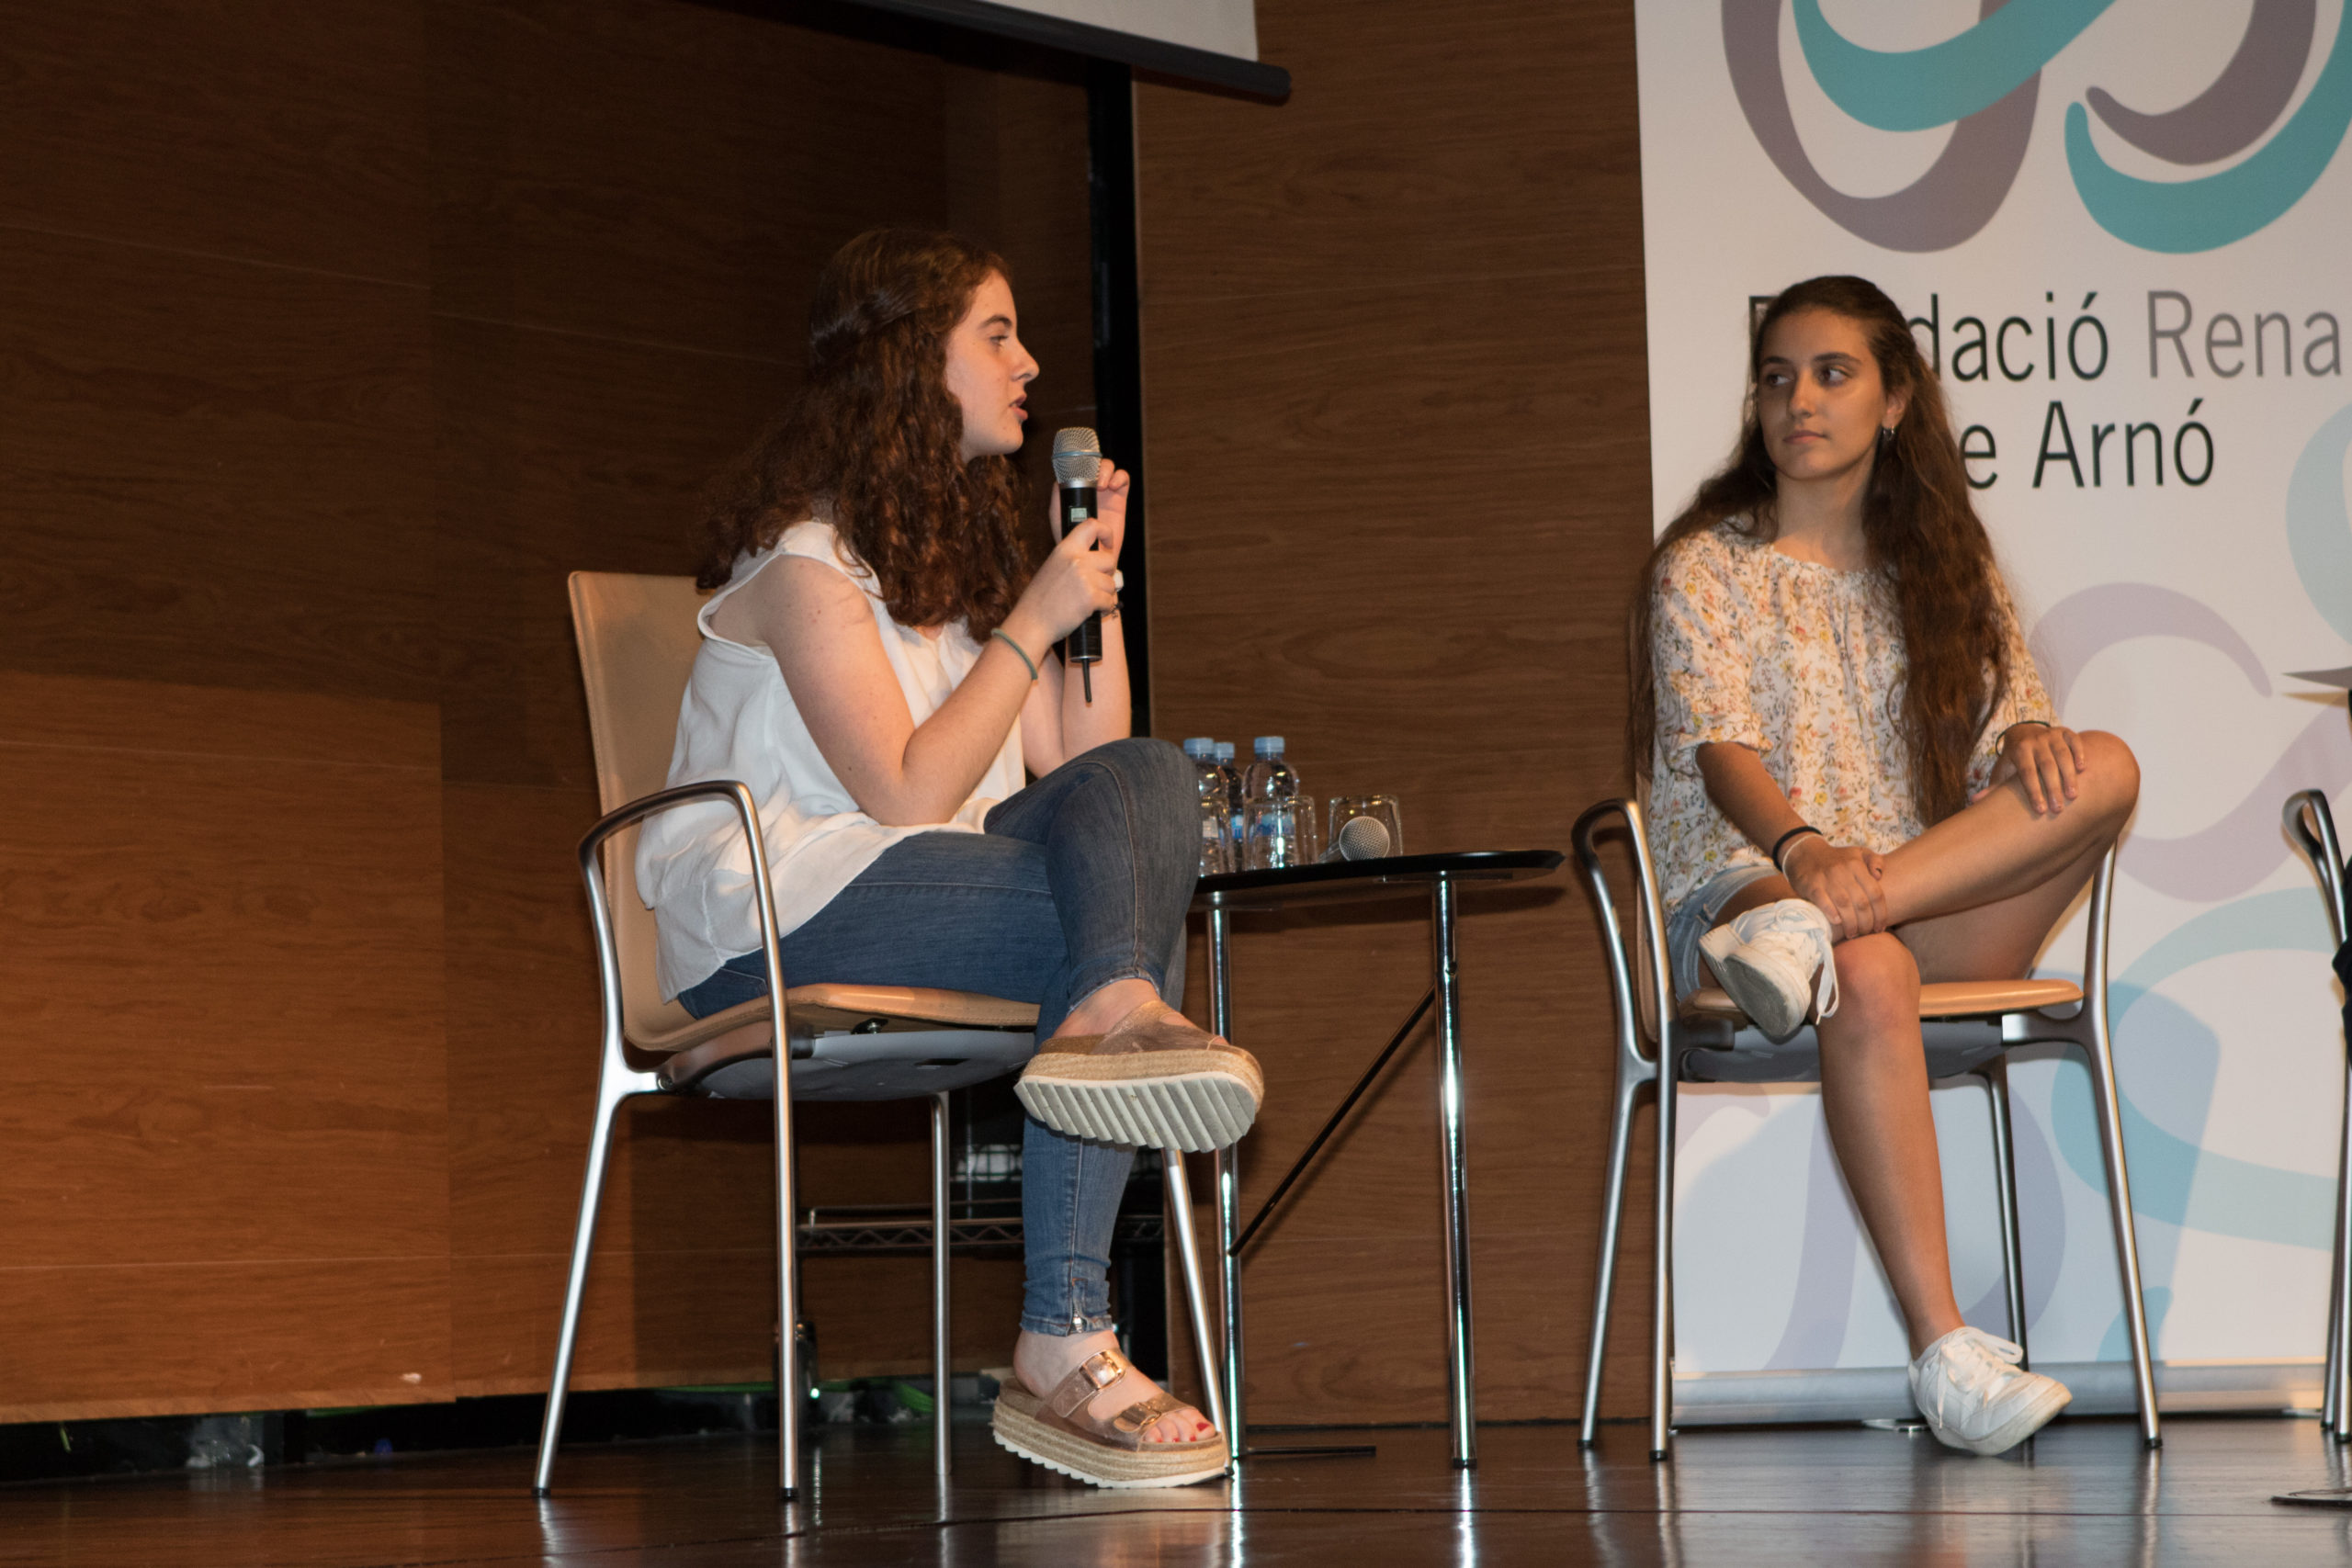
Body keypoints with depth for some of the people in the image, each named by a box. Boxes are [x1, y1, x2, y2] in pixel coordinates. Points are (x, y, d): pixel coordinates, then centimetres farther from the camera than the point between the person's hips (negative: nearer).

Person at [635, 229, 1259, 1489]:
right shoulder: (804, 550, -5)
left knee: (1148, 778, -20)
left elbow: (1083, 768, 13)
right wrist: (1034, 621, -9)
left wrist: (1098, 581, 6)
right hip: (770, 922, -7)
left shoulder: (965, 547, 23)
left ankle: (1113, 1015, -45)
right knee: (1136, 911, -27)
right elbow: (906, 791, -15)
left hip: (925, 900, 7)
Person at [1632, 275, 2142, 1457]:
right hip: (1747, 876, -4)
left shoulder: (1945, 563, 21)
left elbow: (2011, 718, 9)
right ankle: (1943, 1351, -46)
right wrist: (1803, 849, -32)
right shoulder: (1705, 567, 7)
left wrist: (2032, 739, -18)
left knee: (2105, 769, -25)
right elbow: (1720, 747, -9)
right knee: (1871, 978, -41)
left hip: (1950, 911, 4)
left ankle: (1806, 938, -38)